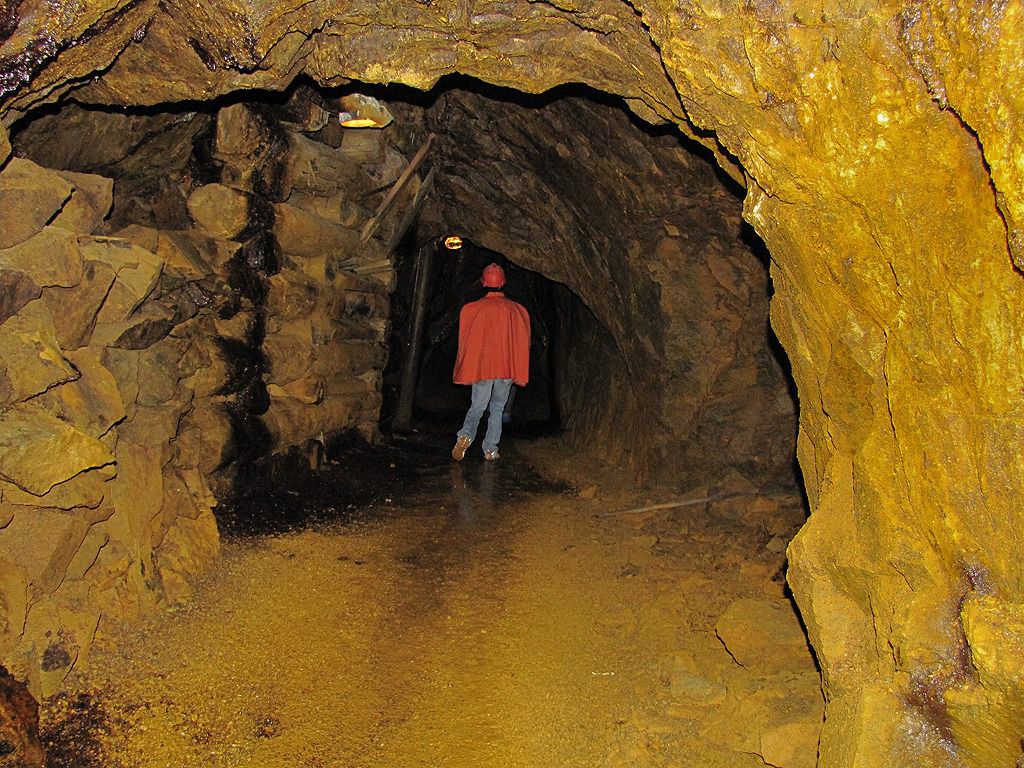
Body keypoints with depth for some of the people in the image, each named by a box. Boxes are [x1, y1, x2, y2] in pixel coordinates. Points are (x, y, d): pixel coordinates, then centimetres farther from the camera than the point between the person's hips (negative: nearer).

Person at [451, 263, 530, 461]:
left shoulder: (472, 309, -3)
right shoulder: (518, 310, 0)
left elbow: (465, 342, 3)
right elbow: (523, 343, 5)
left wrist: (466, 368, 13)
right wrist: (518, 373, 14)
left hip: (480, 367, -1)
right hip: (506, 368, 1)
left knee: (477, 407, 9)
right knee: (497, 408, 13)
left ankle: (465, 435, -17)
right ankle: (490, 449, 10)